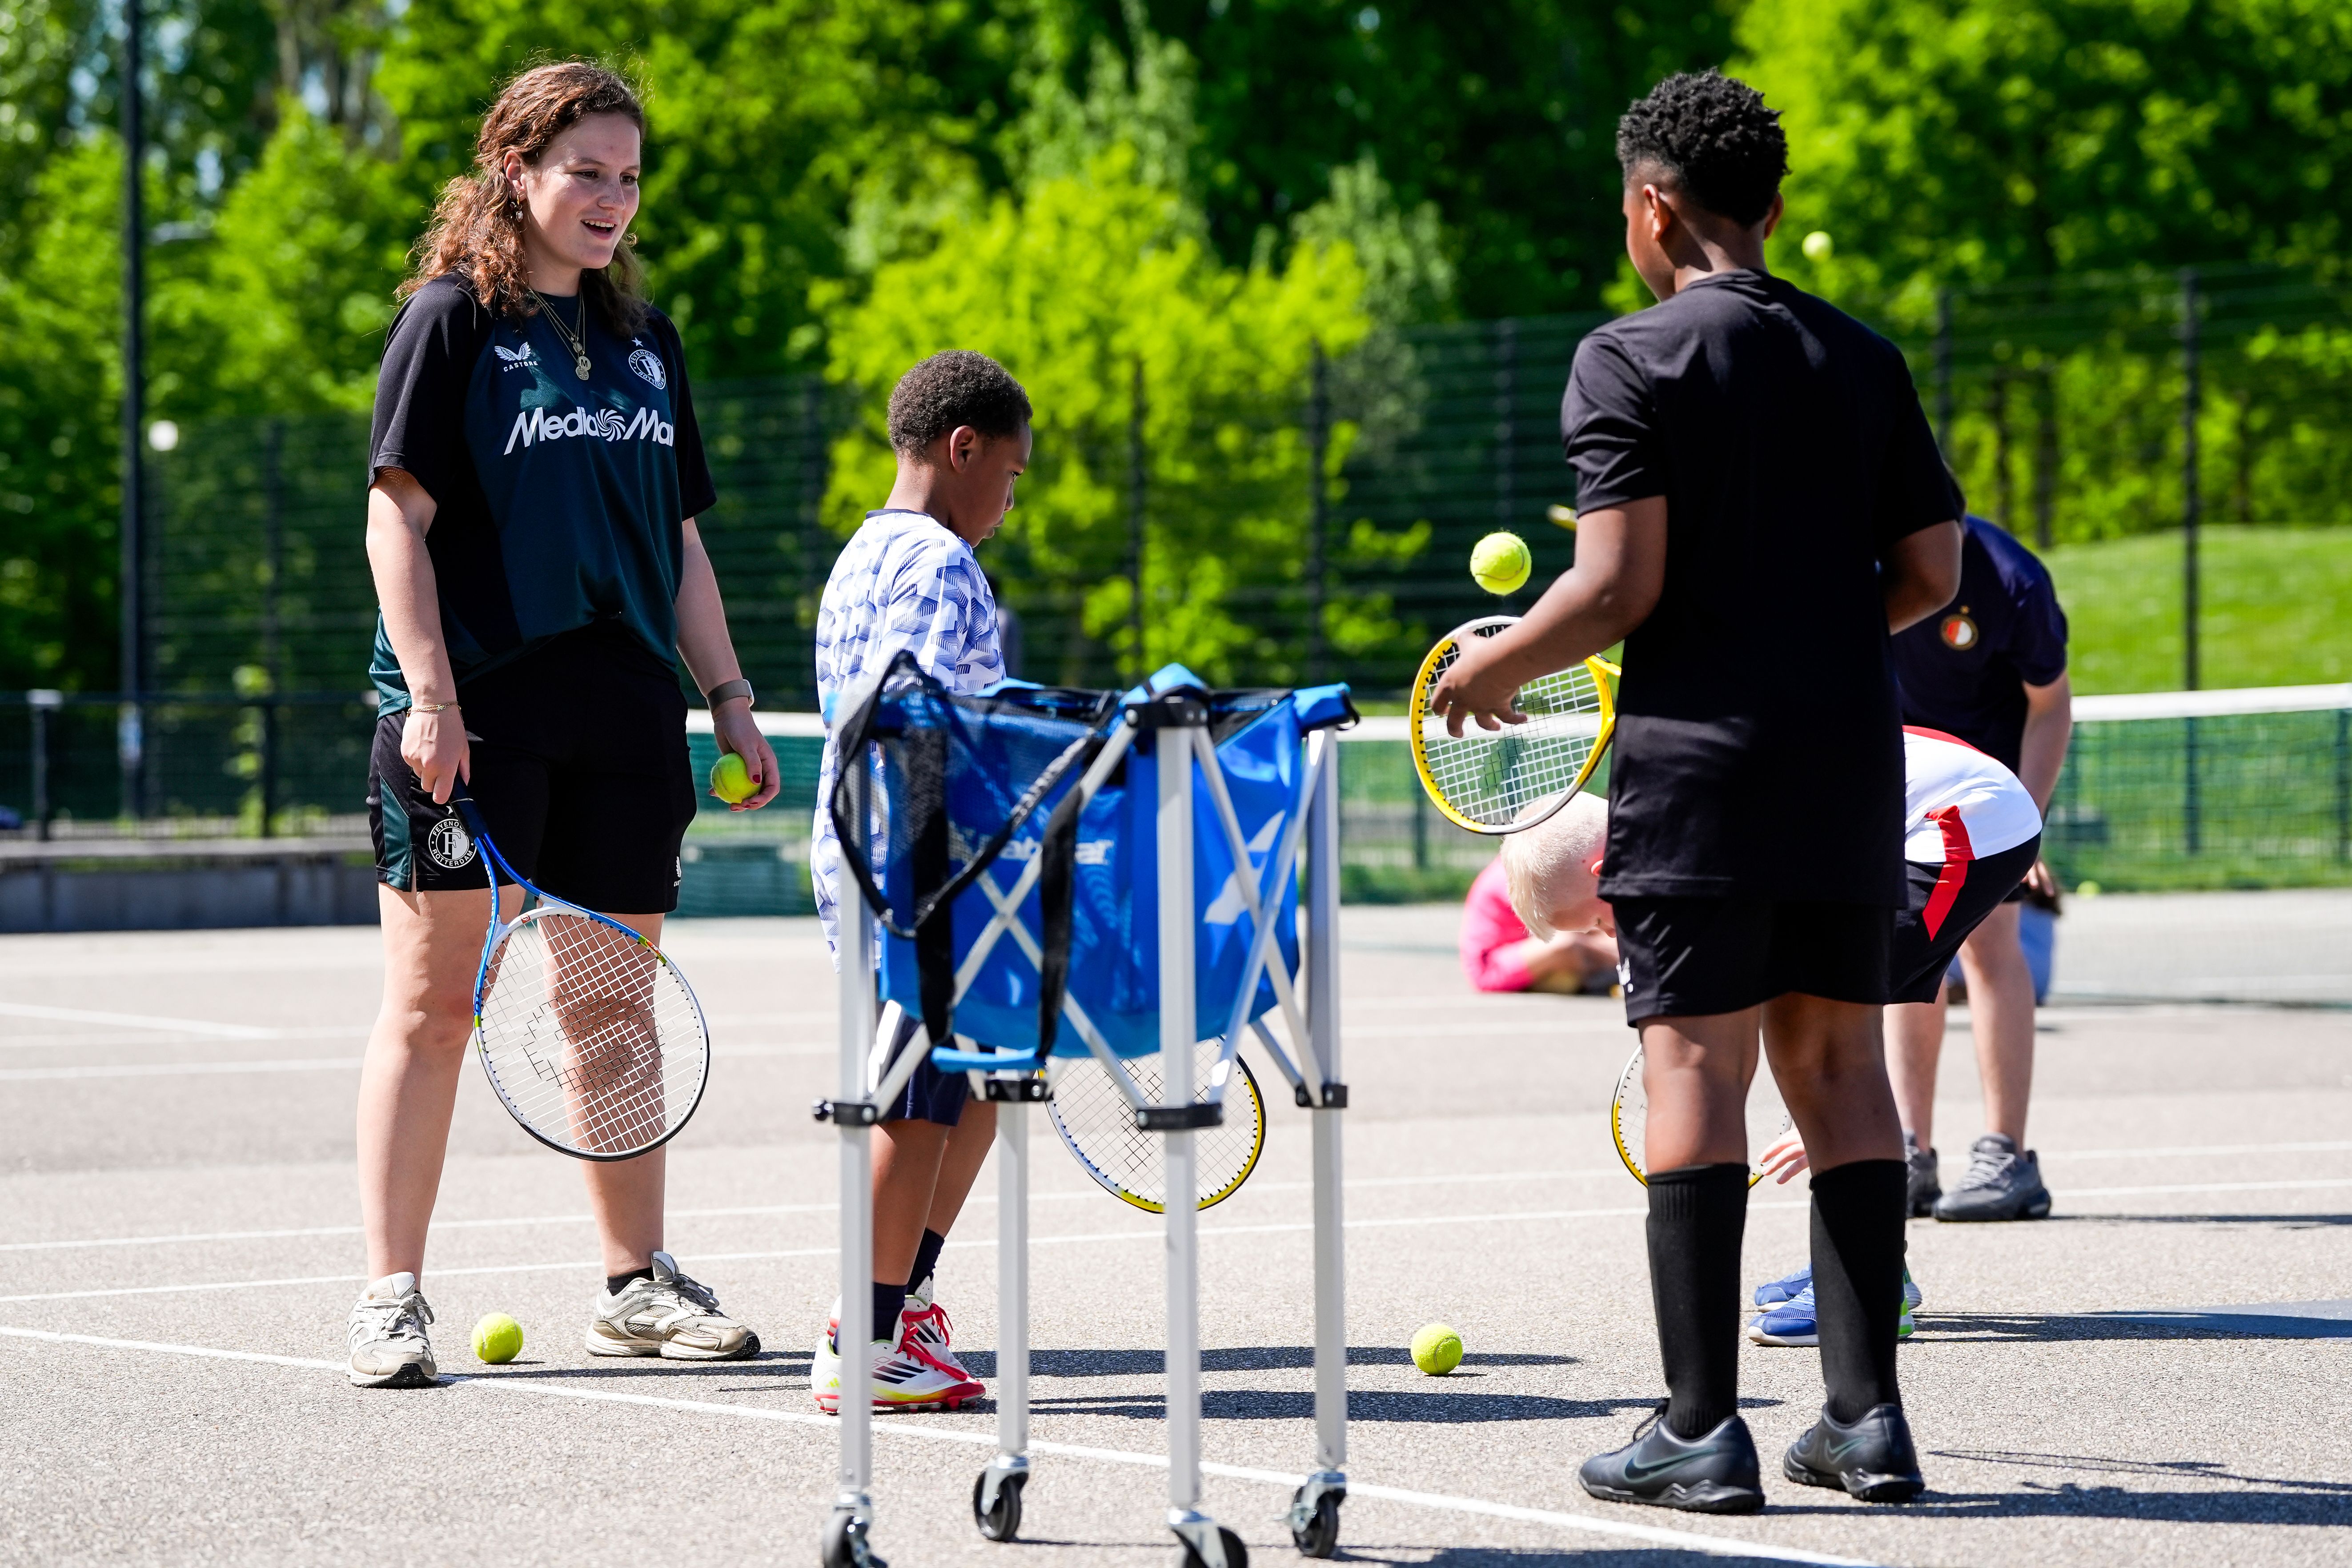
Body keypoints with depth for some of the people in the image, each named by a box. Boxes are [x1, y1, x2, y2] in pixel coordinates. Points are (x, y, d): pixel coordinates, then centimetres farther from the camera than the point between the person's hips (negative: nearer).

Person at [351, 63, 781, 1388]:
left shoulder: (646, 340, 15)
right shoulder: (453, 320, -2)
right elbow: (399, 518, -7)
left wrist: (731, 699, 14)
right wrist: (430, 697, -15)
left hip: (623, 719, 5)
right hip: (475, 715, -5)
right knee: (433, 1000, -5)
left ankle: (637, 1281, 17)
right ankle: (391, 1298, -3)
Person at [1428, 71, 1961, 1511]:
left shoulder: (1633, 361, -6)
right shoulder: (1864, 361, 10)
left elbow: (1621, 585, -12)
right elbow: (1934, 570, 10)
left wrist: (1491, 668, 3)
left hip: (1699, 760, -5)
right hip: (1852, 765, 5)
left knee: (1696, 1065, -4)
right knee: (1838, 1062, 10)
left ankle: (1703, 1429, -5)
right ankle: (1868, 1416, 9)